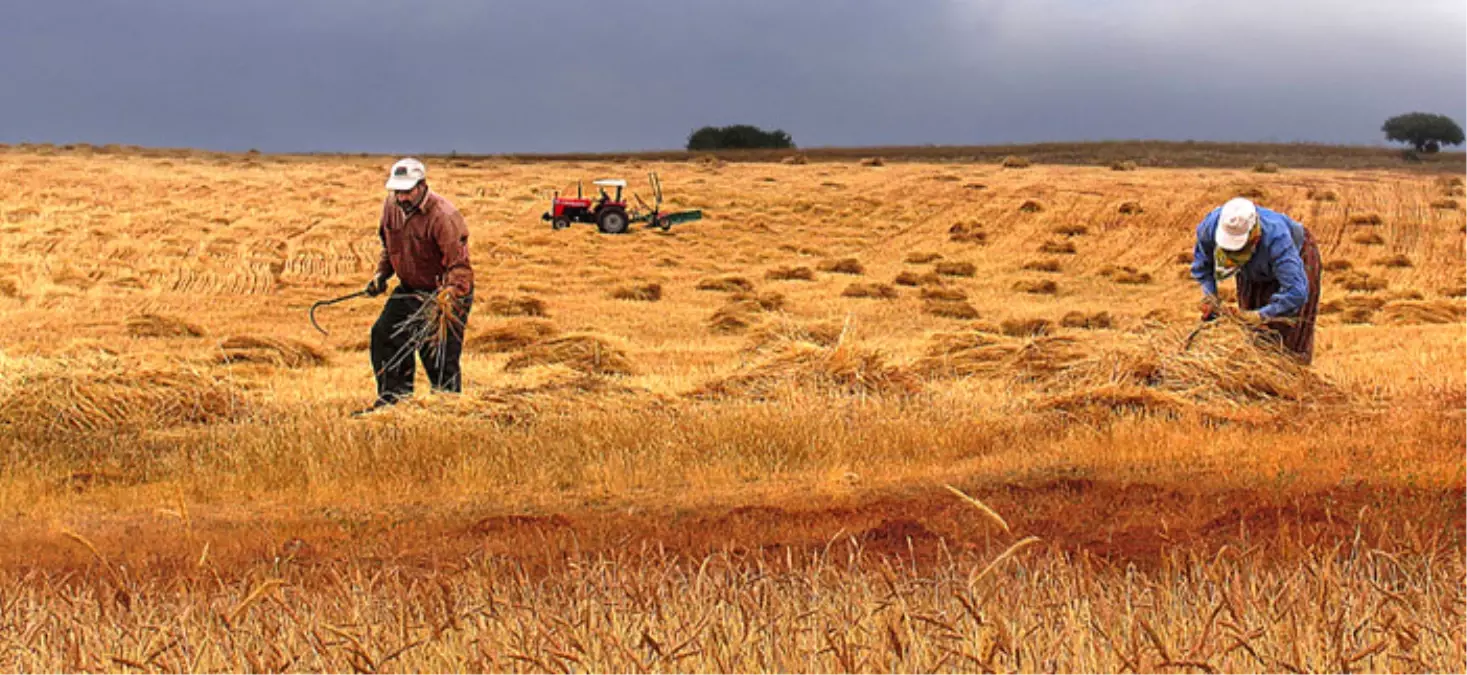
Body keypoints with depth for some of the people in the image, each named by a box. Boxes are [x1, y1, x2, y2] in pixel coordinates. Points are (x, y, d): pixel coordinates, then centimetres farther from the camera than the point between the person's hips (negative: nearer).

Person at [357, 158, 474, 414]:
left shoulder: (443, 217, -26)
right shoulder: (392, 206, -1)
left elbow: (459, 265, -29)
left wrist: (451, 293, -46)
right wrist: (382, 274, 5)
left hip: (444, 292, -8)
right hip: (409, 289, 8)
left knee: (439, 358, -9)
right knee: (384, 335, 8)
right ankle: (392, 400, 21)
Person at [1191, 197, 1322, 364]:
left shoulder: (1275, 239, -48)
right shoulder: (1210, 226, -35)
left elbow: (1296, 292, -49)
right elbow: (1201, 264, -10)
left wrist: (1260, 315, -48)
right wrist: (1209, 296, -20)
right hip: (1253, 271, 4)